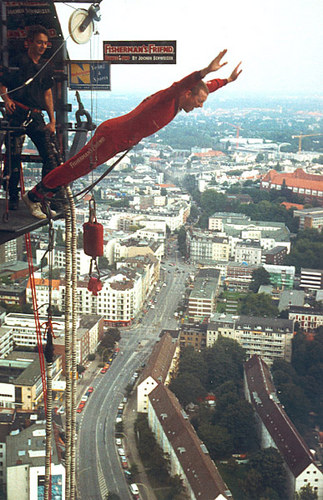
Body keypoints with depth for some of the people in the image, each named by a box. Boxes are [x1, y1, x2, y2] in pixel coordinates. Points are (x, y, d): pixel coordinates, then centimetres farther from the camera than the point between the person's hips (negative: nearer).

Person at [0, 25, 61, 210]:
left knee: (53, 156, -7)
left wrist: (52, 120, 15)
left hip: (36, 115, 4)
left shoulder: (45, 67, 14)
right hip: (17, 114, -4)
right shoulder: (19, 62, -1)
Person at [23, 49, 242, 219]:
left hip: (121, 141, 9)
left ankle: (43, 197, 27)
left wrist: (227, 80, 29)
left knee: (78, 169, 16)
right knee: (74, 167, -1)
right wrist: (205, 71, -55)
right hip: (112, 134, -9)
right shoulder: (166, 98, -20)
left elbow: (206, 86, 23)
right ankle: (33, 197, 11)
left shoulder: (177, 104, 7)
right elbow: (180, 85, -44)